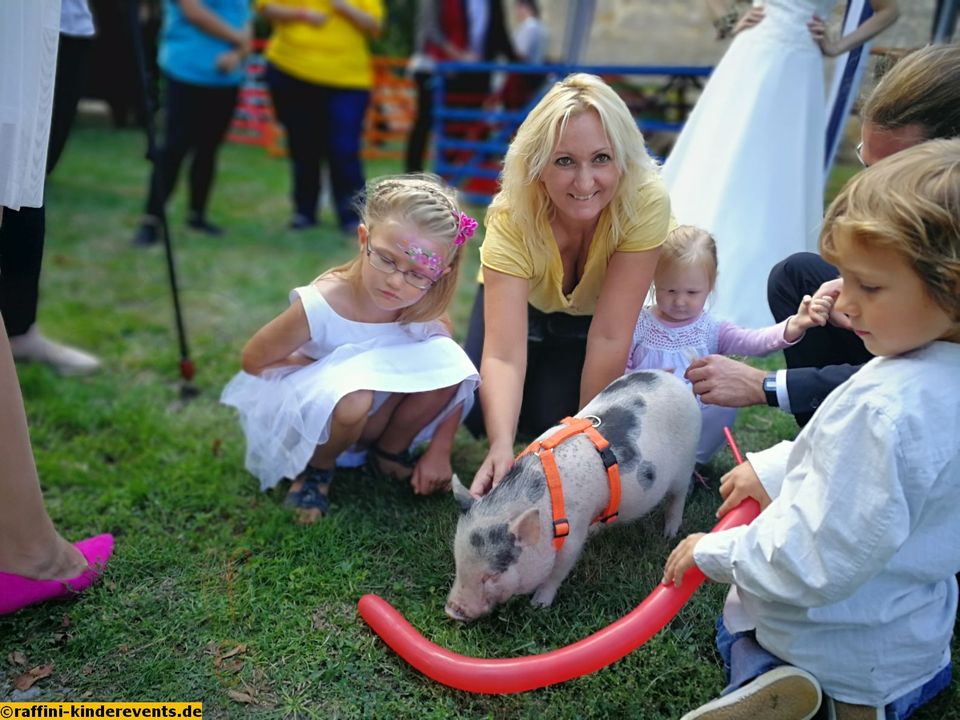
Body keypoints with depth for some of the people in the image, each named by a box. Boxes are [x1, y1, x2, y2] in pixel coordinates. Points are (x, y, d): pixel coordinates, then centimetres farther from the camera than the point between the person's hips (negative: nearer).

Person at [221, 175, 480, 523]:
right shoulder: (320, 305, -28)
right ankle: (316, 469, -4)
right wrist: (331, 370, -22)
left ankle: (390, 453, 4)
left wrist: (439, 452, -11)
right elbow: (254, 361, -15)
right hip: (306, 412, -4)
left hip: (380, 412, 4)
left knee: (445, 361, -22)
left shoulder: (425, 312, -18)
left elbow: (455, 376, -7)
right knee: (350, 397, -40)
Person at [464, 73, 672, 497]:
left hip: (591, 313, 0)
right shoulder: (512, 217, -35)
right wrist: (501, 447, -56)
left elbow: (609, 337, -32)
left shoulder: (645, 202, -35)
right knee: (483, 412, -17)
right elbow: (502, 353, -41)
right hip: (524, 303, 0)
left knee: (556, 415, -19)